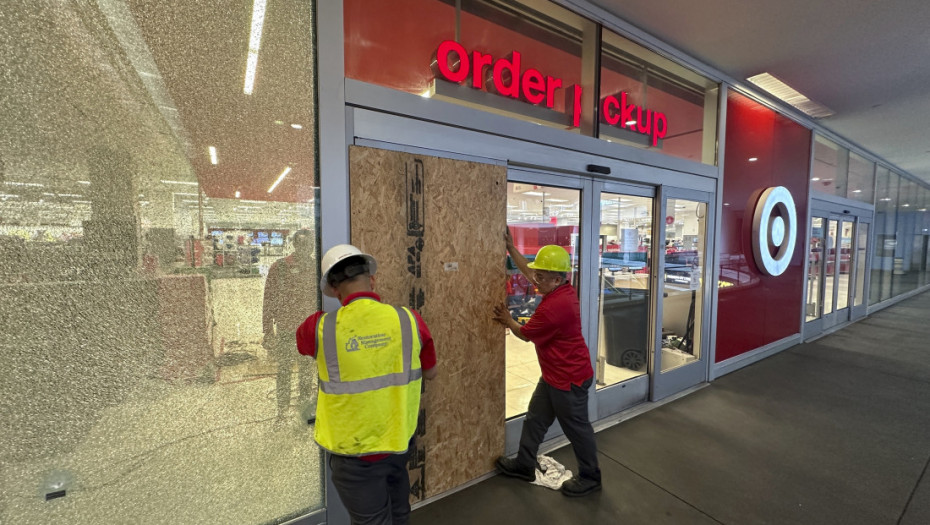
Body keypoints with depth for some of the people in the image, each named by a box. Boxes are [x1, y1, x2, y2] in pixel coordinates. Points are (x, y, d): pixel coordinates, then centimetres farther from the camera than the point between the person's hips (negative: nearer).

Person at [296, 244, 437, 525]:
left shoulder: (321, 327, -19)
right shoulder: (409, 320, -14)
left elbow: (302, 339, 7)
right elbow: (431, 373, 0)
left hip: (354, 452, -2)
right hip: (399, 441, 3)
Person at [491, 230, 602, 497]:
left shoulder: (553, 306, -32)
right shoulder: (563, 289, -4)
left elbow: (525, 334, -15)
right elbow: (530, 272, 11)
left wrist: (507, 320, 3)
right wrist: (511, 248, 14)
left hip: (569, 379, -10)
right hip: (554, 375, 10)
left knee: (576, 428, 12)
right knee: (535, 418, 19)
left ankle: (590, 478, 35)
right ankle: (524, 465, 36)